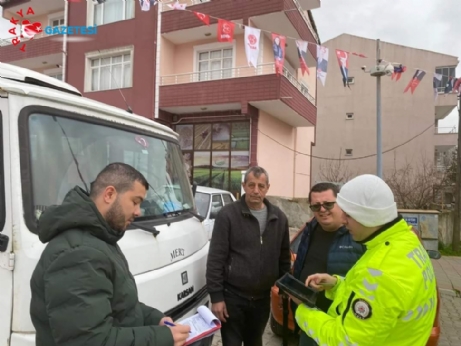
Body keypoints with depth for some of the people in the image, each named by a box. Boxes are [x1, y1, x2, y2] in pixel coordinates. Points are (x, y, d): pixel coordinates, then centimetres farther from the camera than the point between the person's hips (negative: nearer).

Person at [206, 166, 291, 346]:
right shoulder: (227, 215, -11)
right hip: (233, 297, -4)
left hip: (262, 298, 4)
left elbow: (284, 258, 11)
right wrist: (216, 297, -13)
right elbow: (215, 259, -11)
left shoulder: (279, 217, 3)